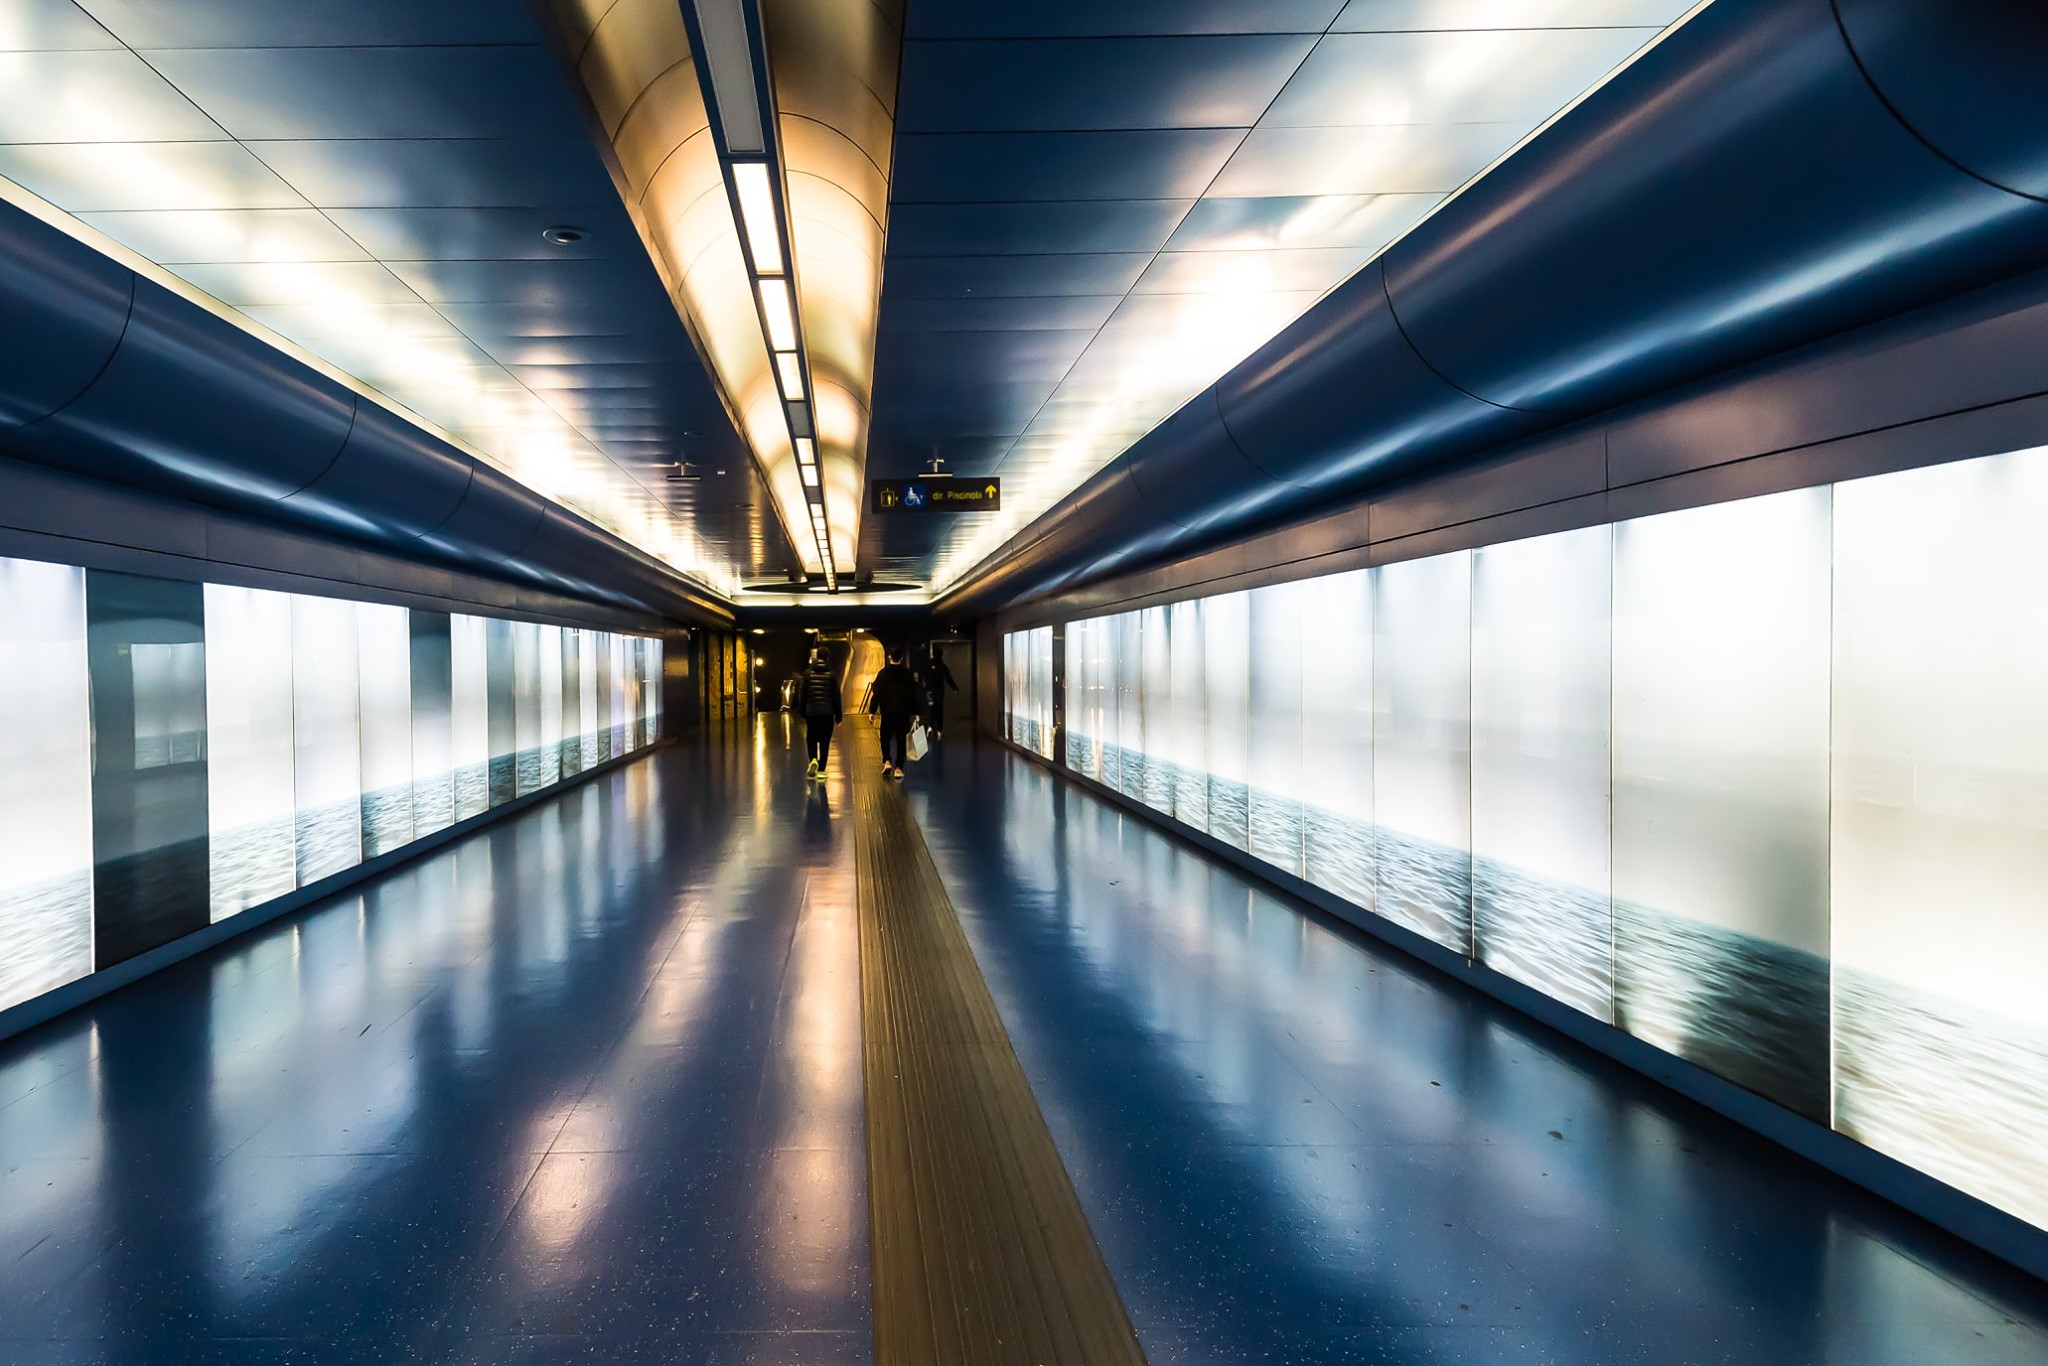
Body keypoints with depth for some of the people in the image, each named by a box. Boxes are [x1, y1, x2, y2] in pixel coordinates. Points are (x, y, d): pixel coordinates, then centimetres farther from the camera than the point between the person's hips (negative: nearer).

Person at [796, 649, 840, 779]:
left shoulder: (807, 673, 1)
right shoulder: (832, 675, -2)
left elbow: (802, 695, 3)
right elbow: (836, 696, -1)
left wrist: (802, 712, 11)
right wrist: (838, 716, 5)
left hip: (811, 712, 1)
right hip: (827, 713, -1)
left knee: (811, 738, 13)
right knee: (825, 741, 5)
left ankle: (813, 760, -11)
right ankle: (821, 770, 4)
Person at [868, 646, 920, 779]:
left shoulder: (883, 673, -2)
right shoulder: (908, 674, 4)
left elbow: (876, 693, -5)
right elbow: (914, 694, 7)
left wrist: (872, 711, -1)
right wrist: (914, 712, 14)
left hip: (887, 712, -1)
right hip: (904, 713, 1)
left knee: (885, 738, 13)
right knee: (901, 740, 4)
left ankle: (887, 761, -5)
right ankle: (898, 768, -1)